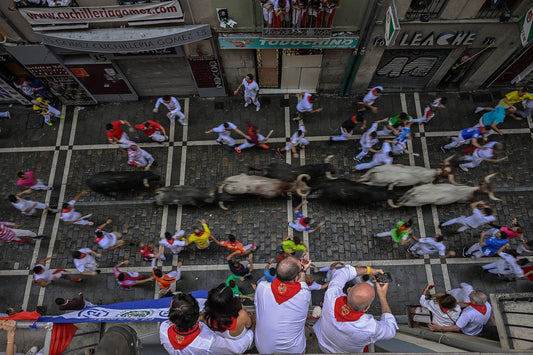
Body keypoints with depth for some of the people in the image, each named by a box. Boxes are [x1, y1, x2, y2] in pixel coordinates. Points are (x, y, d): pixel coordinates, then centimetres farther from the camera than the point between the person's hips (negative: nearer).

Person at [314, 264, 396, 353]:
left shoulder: (331, 298, -39)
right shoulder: (370, 328, -44)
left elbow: (342, 272, -18)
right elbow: (390, 330, -19)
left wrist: (368, 269, -15)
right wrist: (383, 297, -21)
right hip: (348, 351, -2)